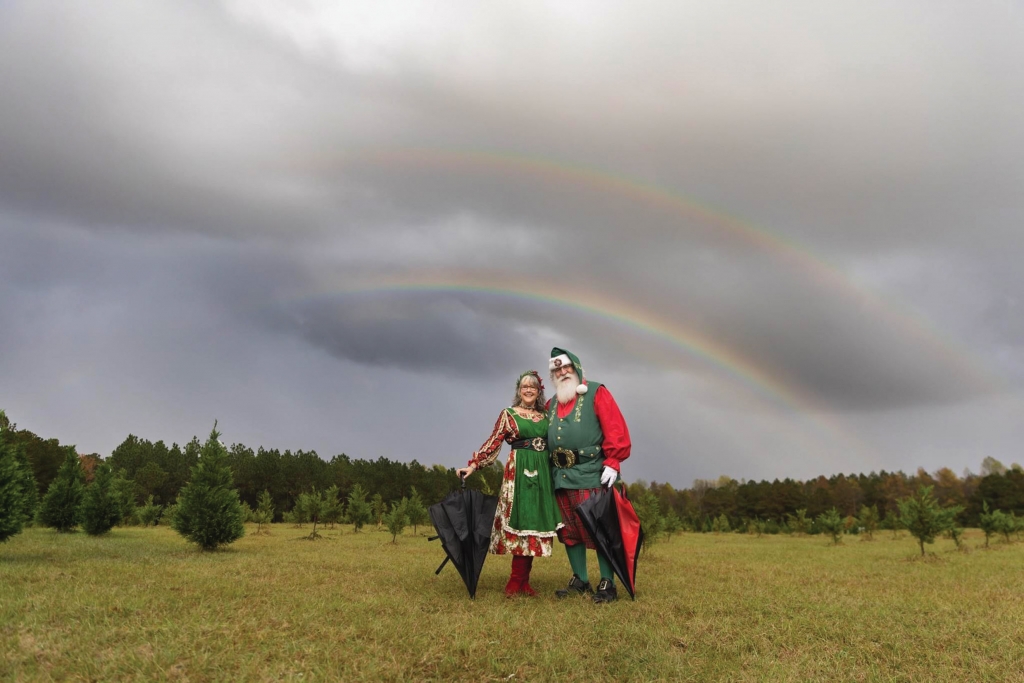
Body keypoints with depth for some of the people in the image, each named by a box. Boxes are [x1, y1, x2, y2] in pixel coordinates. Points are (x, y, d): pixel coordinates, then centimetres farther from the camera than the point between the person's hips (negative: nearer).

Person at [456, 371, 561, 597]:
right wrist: (473, 464, -12)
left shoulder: (545, 416, 15)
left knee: (535, 520, 2)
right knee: (520, 520, -9)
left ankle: (522, 581, 6)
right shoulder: (508, 414, 3)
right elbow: (493, 443, -3)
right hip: (519, 470, -4)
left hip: (543, 471, 4)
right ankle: (517, 582, -5)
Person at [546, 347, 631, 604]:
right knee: (569, 531, 9)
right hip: (561, 476, 7)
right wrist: (552, 468, 16)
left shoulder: (596, 393, -1)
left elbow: (615, 428, -8)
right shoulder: (552, 404, 19)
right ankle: (580, 581, 19)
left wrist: (612, 462, -16)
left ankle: (607, 584, 3)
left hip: (591, 474, -6)